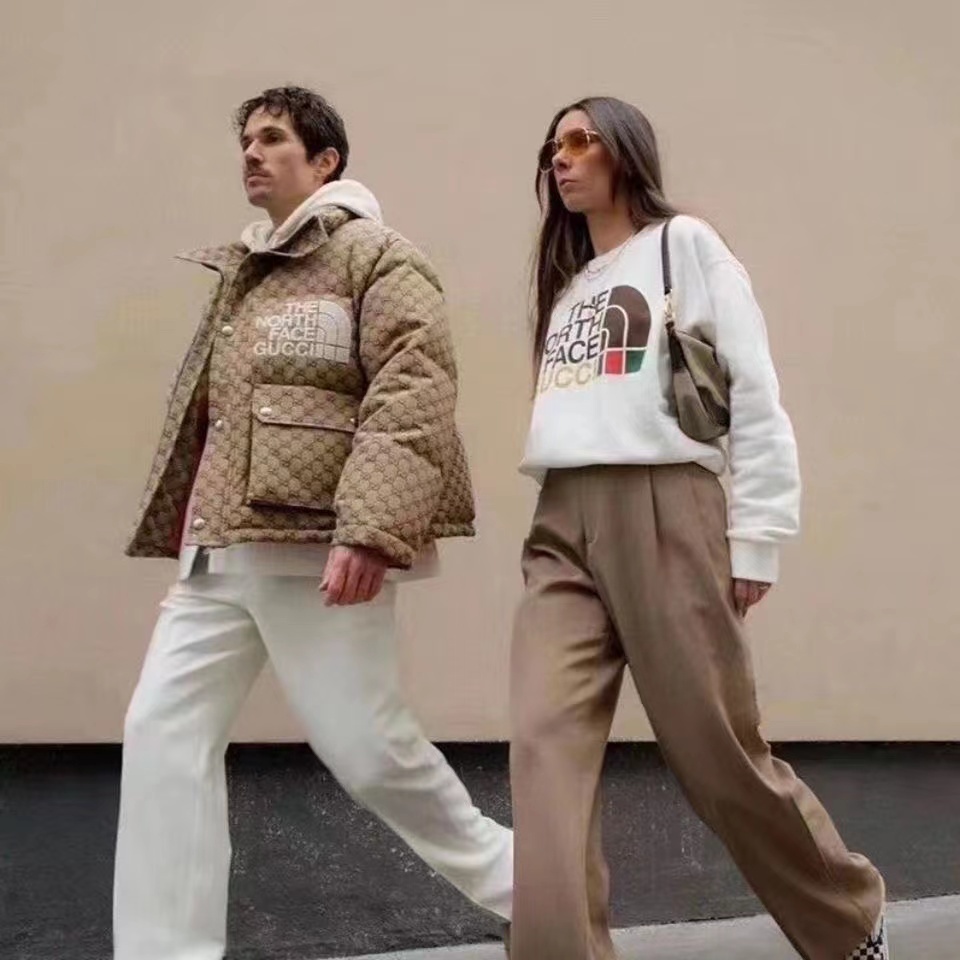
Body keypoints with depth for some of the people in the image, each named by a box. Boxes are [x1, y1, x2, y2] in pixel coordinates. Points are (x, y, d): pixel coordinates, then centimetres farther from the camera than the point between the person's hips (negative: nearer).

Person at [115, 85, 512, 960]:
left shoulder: (375, 255, -4)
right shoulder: (241, 271, 21)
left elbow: (413, 396, -16)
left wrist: (368, 531, -26)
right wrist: (184, 530, 22)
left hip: (314, 549, -8)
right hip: (218, 550, 8)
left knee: (365, 748, -2)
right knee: (163, 733, -1)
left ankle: (514, 880, 23)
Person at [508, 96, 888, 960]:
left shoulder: (685, 244, 5)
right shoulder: (566, 278, 25)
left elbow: (754, 395, -3)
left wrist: (753, 540, -9)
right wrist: (564, 519, 10)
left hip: (662, 514, -6)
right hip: (562, 527, 6)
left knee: (717, 751, 0)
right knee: (547, 743, -13)